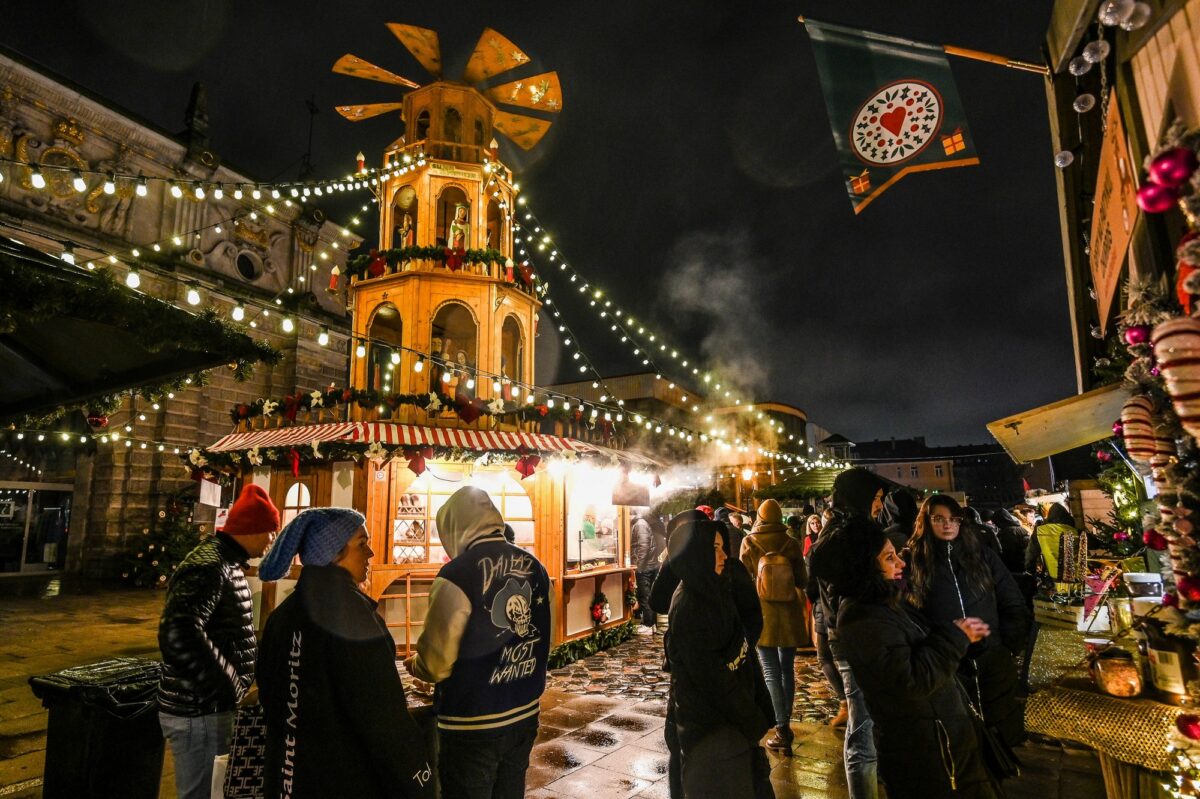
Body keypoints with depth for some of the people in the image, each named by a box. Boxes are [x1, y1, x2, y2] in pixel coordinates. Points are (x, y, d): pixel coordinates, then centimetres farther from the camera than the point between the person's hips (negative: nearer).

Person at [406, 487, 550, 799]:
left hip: (472, 724, -6)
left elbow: (435, 664, -18)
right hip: (525, 715, 6)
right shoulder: (535, 568, -3)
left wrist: (413, 665, 4)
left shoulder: (456, 574, -22)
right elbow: (542, 642, 4)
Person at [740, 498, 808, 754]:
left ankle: (782, 730, -1)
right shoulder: (791, 543, -6)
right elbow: (802, 581, -1)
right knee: (787, 668, 15)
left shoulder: (749, 543, -8)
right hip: (789, 614, 2)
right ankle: (785, 725, 23)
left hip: (763, 614, -2)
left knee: (771, 671, 3)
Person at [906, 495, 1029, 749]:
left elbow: (1013, 600, 6)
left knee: (1007, 728, 15)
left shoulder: (982, 553, 2)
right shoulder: (913, 561, -5)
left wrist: (1011, 643, -1)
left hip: (993, 657, 2)